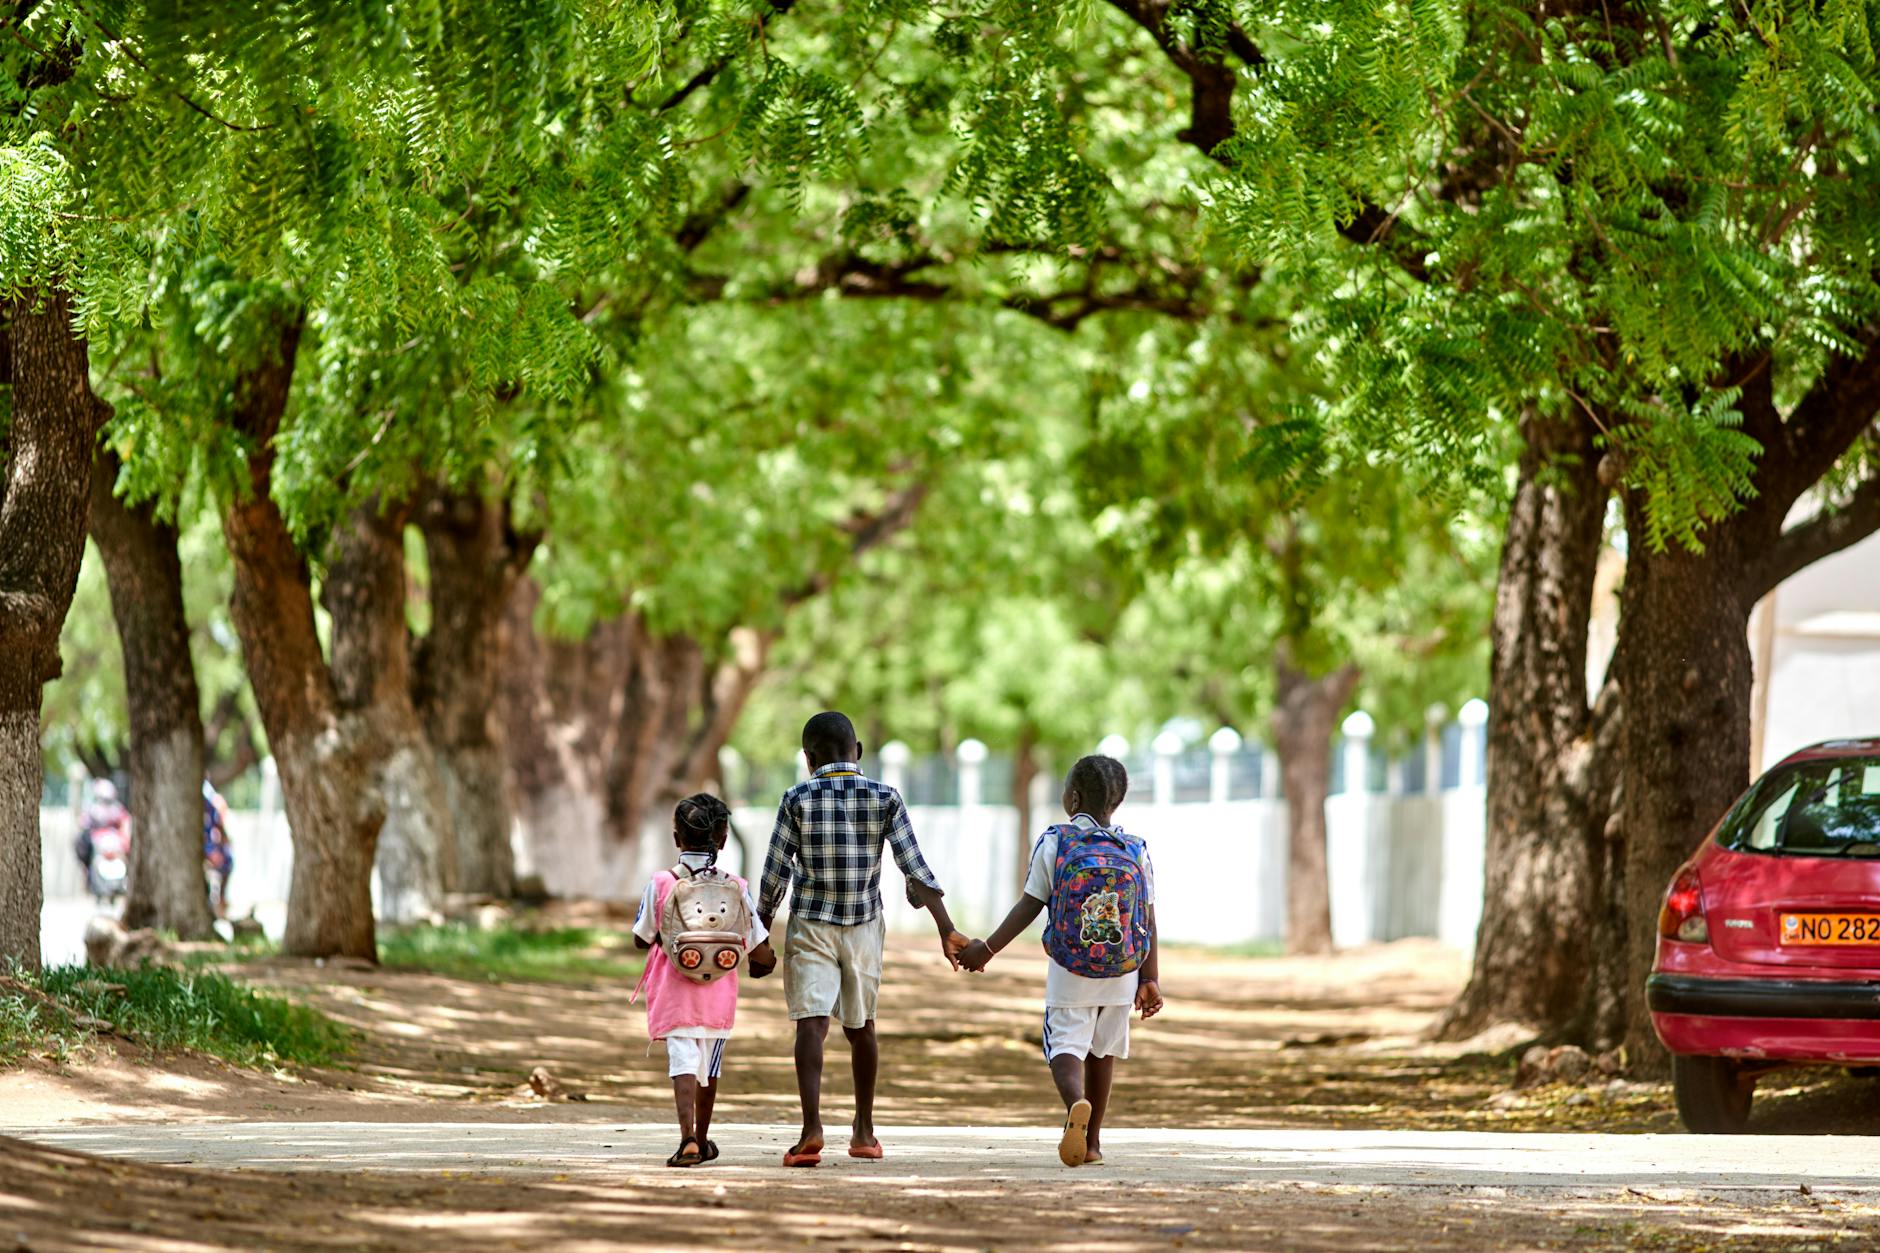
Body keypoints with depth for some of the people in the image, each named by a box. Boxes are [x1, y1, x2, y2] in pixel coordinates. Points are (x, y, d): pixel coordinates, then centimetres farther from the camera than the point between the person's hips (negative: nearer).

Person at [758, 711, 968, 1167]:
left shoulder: (798, 800, -5)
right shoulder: (885, 799, -2)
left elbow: (775, 871, -4)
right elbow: (915, 868, -6)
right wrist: (947, 930, -4)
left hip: (810, 926, -2)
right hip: (864, 927, 3)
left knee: (811, 1023, -11)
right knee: (861, 1026, 17)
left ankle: (812, 1128, -27)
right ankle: (864, 1130, 28)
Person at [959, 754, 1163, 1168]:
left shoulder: (1054, 843, -5)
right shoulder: (1136, 851, 2)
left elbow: (1029, 907, -6)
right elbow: (1148, 921, 1)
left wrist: (987, 949, 0)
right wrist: (1151, 980, 5)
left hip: (1069, 970, -3)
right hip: (1122, 972, 3)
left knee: (1065, 1046, -3)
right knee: (1102, 1049, 16)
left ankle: (1076, 1103, -36)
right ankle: (1092, 1141, 21)